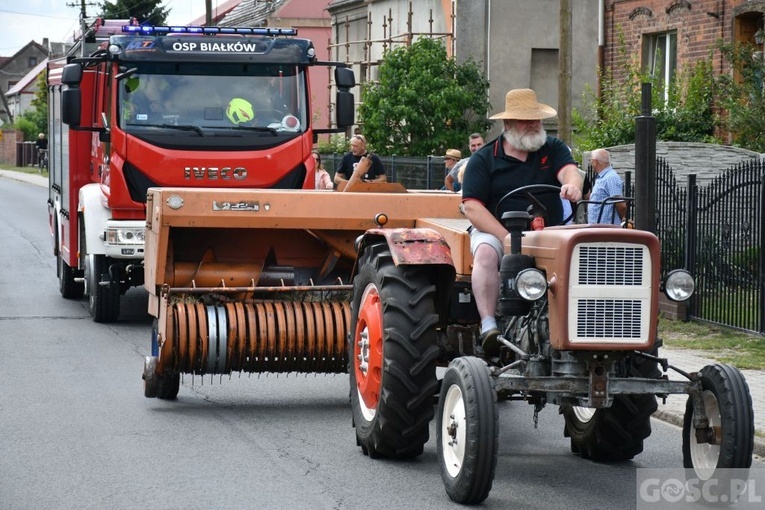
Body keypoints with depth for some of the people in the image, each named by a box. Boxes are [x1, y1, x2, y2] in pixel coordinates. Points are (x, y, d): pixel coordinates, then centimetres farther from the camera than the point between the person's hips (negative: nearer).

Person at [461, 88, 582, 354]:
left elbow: (569, 171, -10)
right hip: (495, 231, -2)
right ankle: (488, 325, -39)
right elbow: (472, 207, -7)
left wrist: (572, 185, -38)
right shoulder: (484, 159, 2)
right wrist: (508, 238, -20)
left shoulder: (553, 148, 10)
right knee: (486, 253, -35)